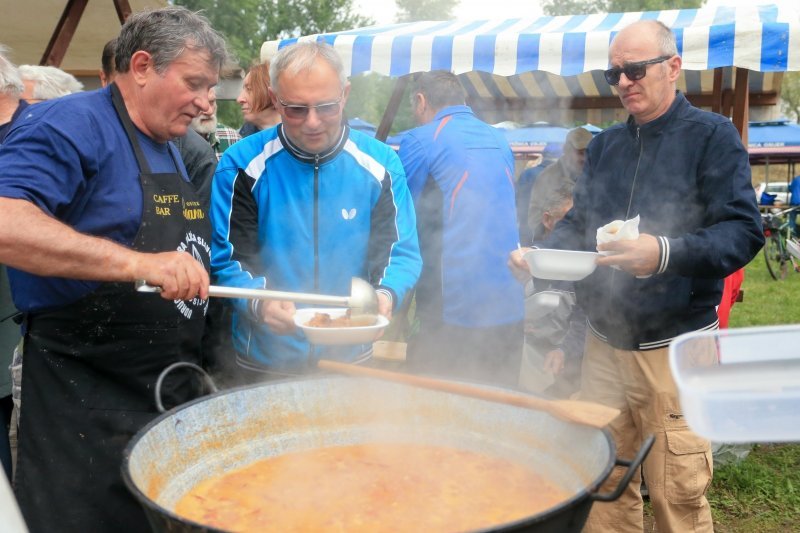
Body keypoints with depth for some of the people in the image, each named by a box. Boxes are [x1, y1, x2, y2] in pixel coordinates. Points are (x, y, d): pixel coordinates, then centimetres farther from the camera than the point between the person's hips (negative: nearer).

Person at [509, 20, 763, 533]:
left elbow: (743, 232, -15)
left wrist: (666, 254, -32)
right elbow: (579, 222, 16)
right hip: (604, 341, 5)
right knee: (604, 483, 13)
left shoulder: (712, 135, -5)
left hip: (674, 348, -5)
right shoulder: (605, 145, 13)